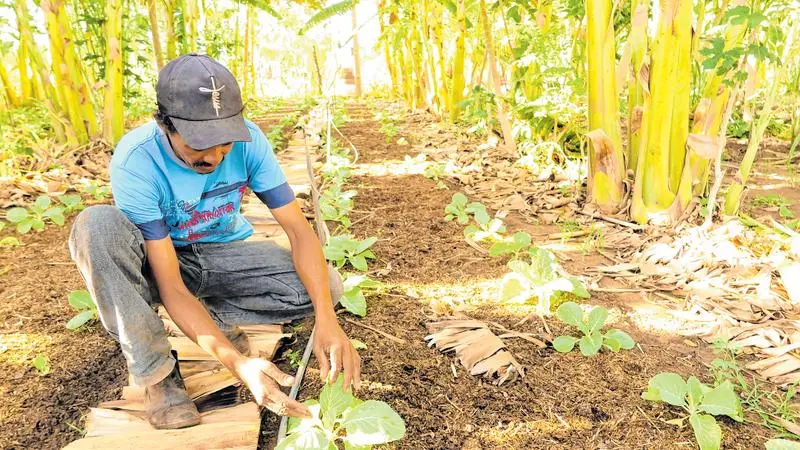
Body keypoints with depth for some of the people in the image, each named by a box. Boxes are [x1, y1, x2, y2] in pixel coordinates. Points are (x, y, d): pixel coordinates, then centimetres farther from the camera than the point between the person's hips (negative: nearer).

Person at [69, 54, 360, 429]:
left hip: (223, 254, 2)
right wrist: (238, 363, -43)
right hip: (159, 263, -1)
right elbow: (171, 286, -30)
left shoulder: (247, 140, -22)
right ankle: (155, 372, -20)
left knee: (326, 284, -21)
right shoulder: (135, 161, -29)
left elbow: (298, 228, -22)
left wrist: (327, 318, -38)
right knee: (96, 226, -35)